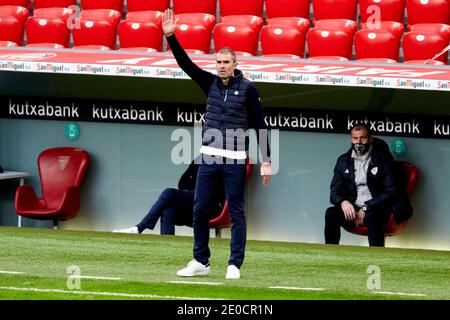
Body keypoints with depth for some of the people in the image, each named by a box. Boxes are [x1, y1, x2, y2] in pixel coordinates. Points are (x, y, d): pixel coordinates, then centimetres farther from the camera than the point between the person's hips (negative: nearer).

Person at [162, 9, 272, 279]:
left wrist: (267, 161, -7)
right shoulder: (211, 83, 8)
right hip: (208, 158, 5)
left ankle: (235, 265, 3)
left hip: (235, 161, -5)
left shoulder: (248, 89, -4)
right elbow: (186, 64, 3)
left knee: (236, 213, 0)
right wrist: (170, 37, -9)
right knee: (200, 210, 6)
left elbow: (260, 126, -3)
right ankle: (201, 262, 15)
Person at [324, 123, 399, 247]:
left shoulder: (383, 159, -1)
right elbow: (335, 190, 10)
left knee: (371, 216, -38)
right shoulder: (343, 161, 12)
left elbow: (391, 191, -7)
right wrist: (343, 202, -16)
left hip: (376, 210, -4)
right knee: (330, 213, -26)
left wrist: (366, 208, -17)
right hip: (351, 209, 4)